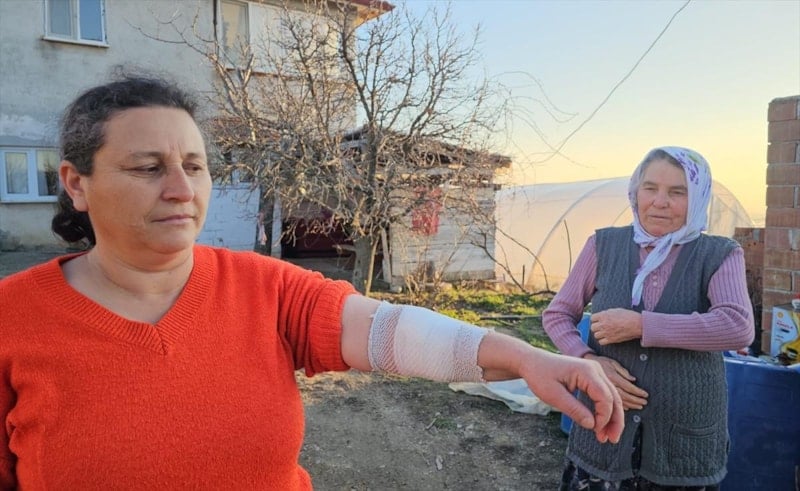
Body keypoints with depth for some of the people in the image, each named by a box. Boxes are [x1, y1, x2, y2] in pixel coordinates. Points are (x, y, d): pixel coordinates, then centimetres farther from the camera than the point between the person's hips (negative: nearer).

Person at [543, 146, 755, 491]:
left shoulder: (720, 255, -4)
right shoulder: (604, 245, -1)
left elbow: (739, 327, -21)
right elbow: (557, 314, 2)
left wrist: (640, 325, -24)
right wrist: (587, 360, -15)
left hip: (686, 440, 0)